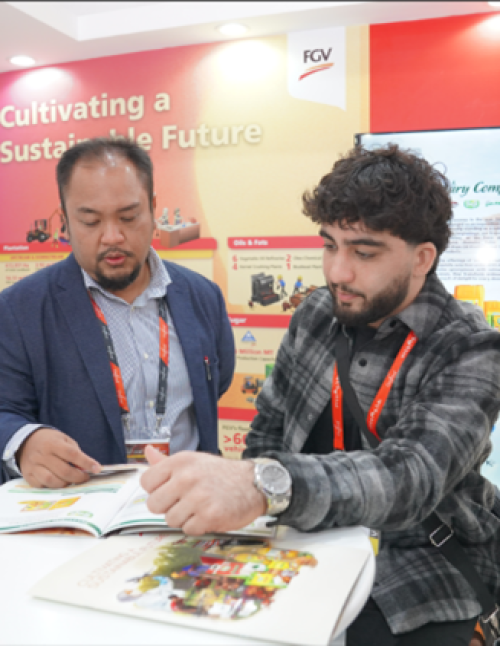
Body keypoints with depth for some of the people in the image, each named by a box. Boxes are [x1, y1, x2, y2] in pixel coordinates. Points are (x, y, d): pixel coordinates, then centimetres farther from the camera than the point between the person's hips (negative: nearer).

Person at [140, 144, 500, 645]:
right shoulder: (316, 314, 1)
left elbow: (411, 476, -31)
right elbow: (268, 431, 9)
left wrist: (266, 485, -47)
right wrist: (239, 493, -9)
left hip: (418, 584, -2)